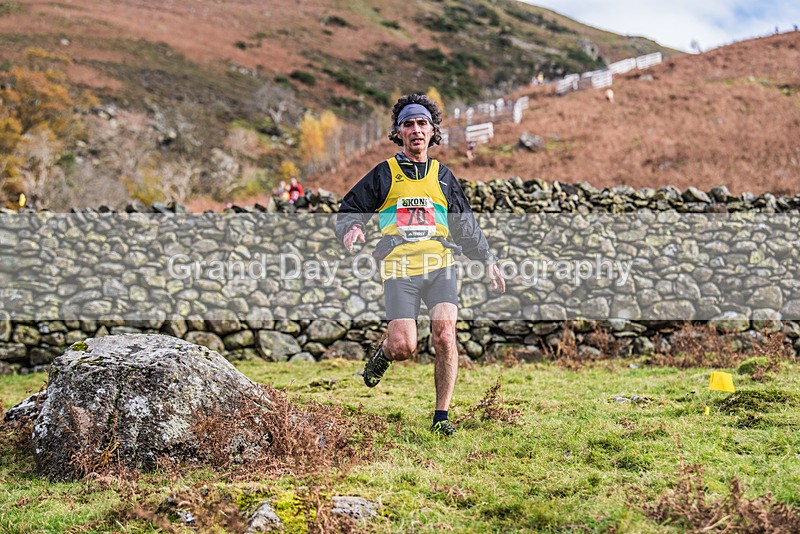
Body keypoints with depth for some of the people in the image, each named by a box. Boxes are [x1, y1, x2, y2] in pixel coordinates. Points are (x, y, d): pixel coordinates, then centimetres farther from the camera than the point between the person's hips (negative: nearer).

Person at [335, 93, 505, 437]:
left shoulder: (442, 175, 20)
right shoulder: (384, 173, 12)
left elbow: (465, 225, 28)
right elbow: (349, 210, 13)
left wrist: (487, 260, 23)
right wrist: (352, 228, -10)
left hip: (440, 267, 2)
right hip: (399, 269, -2)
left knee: (444, 337, -16)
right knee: (403, 347, -12)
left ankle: (441, 415, -4)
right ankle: (383, 352, 26)